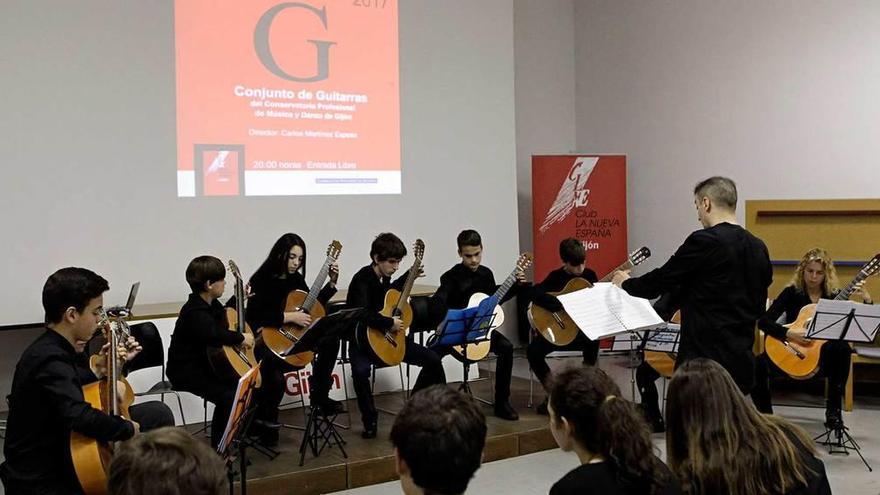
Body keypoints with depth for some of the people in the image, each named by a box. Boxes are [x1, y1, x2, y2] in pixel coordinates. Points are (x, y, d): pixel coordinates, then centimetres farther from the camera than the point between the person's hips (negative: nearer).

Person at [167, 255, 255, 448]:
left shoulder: (212, 304, 8)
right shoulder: (195, 312, -24)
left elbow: (226, 318, 32)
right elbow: (212, 334, -45)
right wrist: (241, 338, -33)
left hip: (204, 364, 10)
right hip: (186, 371, -10)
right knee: (228, 397, -25)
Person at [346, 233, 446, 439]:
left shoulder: (384, 277, 4)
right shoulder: (362, 279, -19)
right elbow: (363, 314, -35)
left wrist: (409, 276, 24)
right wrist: (390, 323, -27)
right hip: (363, 339, -8)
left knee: (433, 360, -1)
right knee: (360, 371, -39)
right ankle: (370, 421, -17)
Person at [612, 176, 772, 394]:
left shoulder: (704, 241, -14)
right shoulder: (758, 248, 9)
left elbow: (660, 282, -5)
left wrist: (626, 282, 13)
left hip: (706, 359, -8)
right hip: (742, 360, 8)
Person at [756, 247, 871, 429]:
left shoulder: (835, 295, 2)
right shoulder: (792, 292, -2)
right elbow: (764, 321, -11)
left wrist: (867, 299, -16)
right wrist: (790, 334, -25)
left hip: (824, 355, 1)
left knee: (843, 348, -33)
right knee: (759, 364, -29)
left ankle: (833, 410, -19)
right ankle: (765, 414, -7)